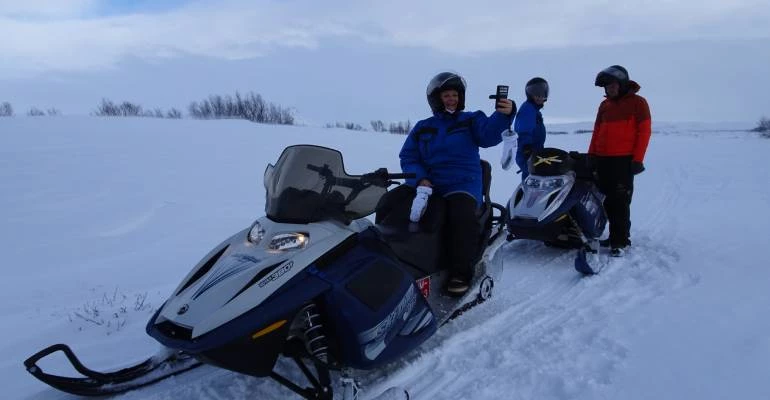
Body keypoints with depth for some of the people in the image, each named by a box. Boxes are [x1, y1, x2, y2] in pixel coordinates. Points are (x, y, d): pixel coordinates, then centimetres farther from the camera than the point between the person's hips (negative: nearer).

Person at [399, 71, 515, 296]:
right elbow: (407, 158, 8)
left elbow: (489, 134, -10)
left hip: (463, 185, -3)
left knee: (463, 215, -35)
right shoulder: (422, 128, 17)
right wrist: (421, 180, -11)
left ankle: (461, 273, -24)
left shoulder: (471, 121, 11)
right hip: (427, 186, 3)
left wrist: (503, 114, -32)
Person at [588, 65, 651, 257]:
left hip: (624, 160, -6)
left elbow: (644, 132, -4)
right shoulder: (604, 105, 17)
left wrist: (637, 160, -11)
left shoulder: (637, 103, 2)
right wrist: (591, 156, 11)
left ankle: (620, 241, -2)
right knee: (607, 200, 7)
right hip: (602, 160, 6)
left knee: (620, 202, -7)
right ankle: (616, 235, 17)